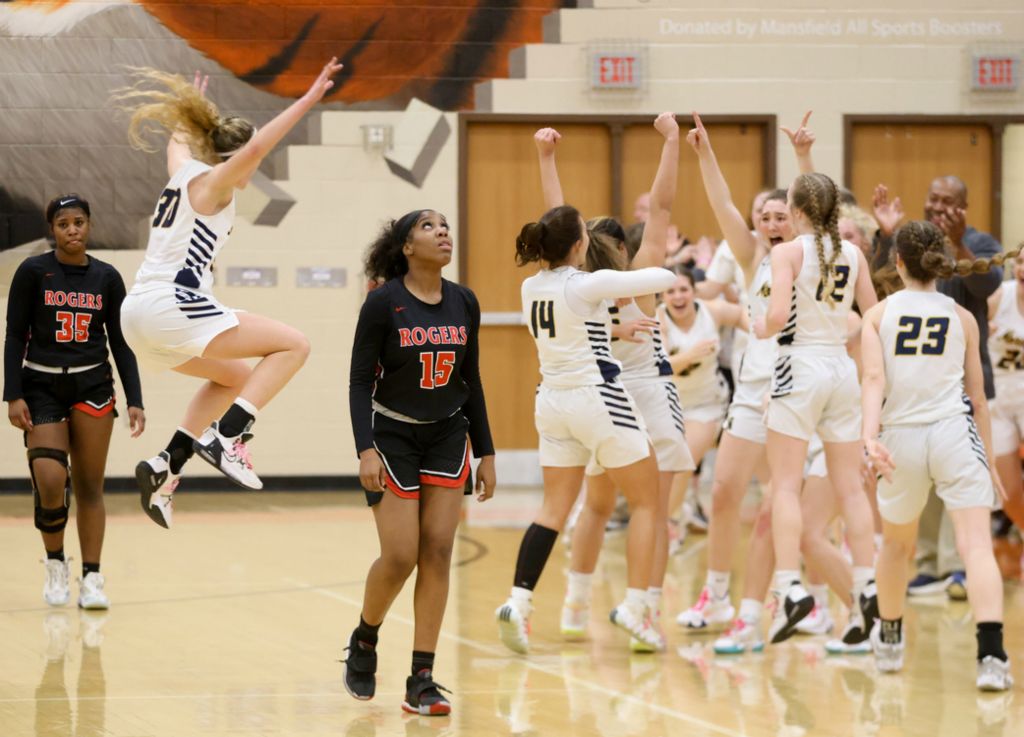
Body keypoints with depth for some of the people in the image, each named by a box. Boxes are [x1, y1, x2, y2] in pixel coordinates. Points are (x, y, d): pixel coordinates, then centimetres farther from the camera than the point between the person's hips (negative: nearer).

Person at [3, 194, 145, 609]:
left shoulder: (107, 278, 4)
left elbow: (120, 343, 7)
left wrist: (135, 400, 0)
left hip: (92, 386, 2)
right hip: (42, 387, -2)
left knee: (89, 486, -1)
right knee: (50, 482, -14)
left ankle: (92, 578, 4)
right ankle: (55, 564, 9)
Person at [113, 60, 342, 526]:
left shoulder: (183, 170, 20)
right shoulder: (212, 181, -3)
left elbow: (178, 139, 45)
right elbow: (255, 148, -23)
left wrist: (192, 114, 65)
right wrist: (308, 100, -23)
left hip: (139, 313, 9)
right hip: (172, 307, -9)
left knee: (235, 376, 28)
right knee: (292, 345, -6)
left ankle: (166, 466, 12)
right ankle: (228, 437, -18)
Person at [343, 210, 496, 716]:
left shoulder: (464, 304, 2)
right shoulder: (383, 303, -12)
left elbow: (471, 381, 9)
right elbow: (360, 380, -11)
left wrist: (485, 453, 8)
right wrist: (366, 449, -21)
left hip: (447, 436, 4)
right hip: (393, 436, -4)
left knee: (437, 553, -5)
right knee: (400, 557, -9)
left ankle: (421, 683, -3)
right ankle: (364, 641, 21)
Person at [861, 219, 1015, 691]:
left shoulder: (879, 315, 7)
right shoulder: (962, 318, 9)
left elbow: (875, 378, -8)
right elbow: (977, 397, 13)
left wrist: (870, 436, -19)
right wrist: (989, 460, 21)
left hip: (901, 439, 1)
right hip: (954, 434, -1)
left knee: (896, 545, 23)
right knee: (976, 544, -11)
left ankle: (889, 641, 42)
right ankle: (991, 655, -28)